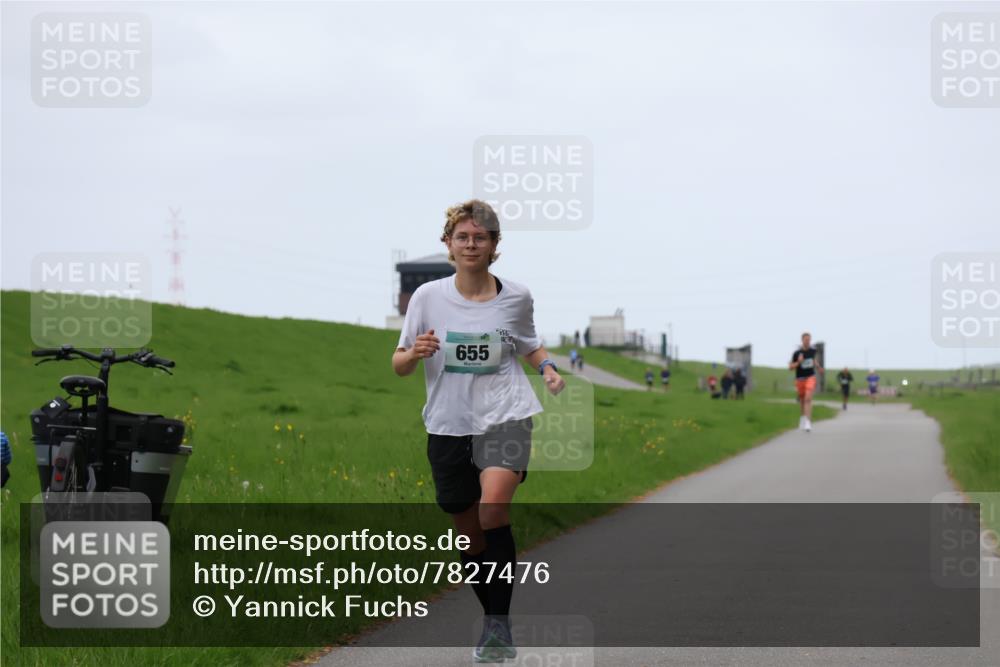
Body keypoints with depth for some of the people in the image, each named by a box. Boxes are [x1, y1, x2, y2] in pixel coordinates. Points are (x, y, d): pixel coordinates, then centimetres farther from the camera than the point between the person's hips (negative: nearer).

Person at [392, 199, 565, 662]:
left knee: (492, 511, -26)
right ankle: (494, 624, 30)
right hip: (449, 427, 2)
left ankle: (499, 624, -21)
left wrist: (548, 367, -1)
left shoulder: (516, 297, 3)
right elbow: (399, 365, 6)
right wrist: (414, 353, -17)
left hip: (506, 418, -2)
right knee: (470, 537, 10)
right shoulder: (428, 297, 1)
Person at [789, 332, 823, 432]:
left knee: (808, 398, -19)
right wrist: (798, 362, -24)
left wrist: (818, 368, 17)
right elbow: (790, 367, -9)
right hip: (800, 378, 0)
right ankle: (803, 416, 47)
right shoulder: (796, 353, -12)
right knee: (802, 400, 16)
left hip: (810, 377, 0)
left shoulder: (813, 350, -2)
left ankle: (808, 422, -26)